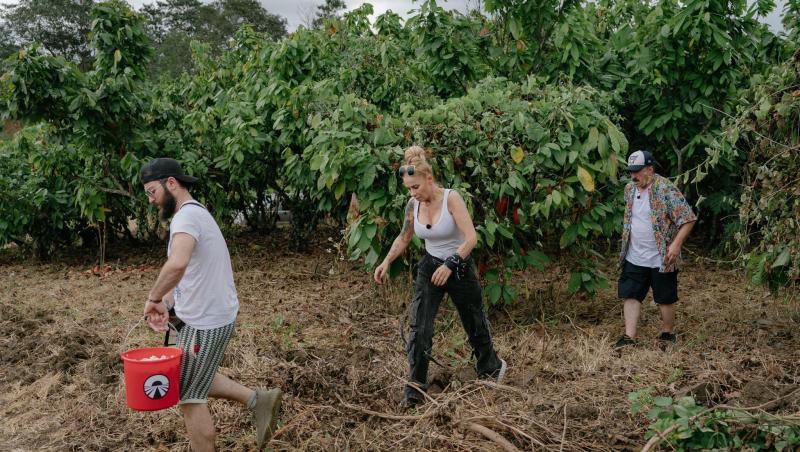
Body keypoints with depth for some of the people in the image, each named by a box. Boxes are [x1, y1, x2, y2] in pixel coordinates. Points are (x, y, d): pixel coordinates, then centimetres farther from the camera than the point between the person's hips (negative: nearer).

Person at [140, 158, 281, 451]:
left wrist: (153, 298, -25)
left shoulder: (187, 215, -20)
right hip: (206, 316, 10)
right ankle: (258, 400, 27)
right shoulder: (194, 214, 13)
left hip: (206, 323, -10)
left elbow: (177, 265, -40)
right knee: (194, 382, 26)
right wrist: (164, 304, 3)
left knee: (189, 397, 4)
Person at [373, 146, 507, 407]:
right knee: (419, 328, -10)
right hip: (429, 268, 4)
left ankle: (490, 367, 43)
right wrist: (386, 262, -5)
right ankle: (415, 388, 0)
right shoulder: (413, 205, -6)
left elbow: (471, 238, -26)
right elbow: (403, 238, 9)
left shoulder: (451, 198, -21)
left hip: (460, 268, -3)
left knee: (475, 324, 15)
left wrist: (450, 265, -36)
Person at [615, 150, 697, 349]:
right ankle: (629, 337, 11)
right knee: (630, 295, 4)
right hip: (634, 258, 6)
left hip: (661, 259, -6)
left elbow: (688, 218, -17)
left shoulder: (666, 189, -16)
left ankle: (667, 334, 27)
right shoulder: (630, 189, 5)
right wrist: (626, 244, 20)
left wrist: (676, 244, -24)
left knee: (665, 299, 8)